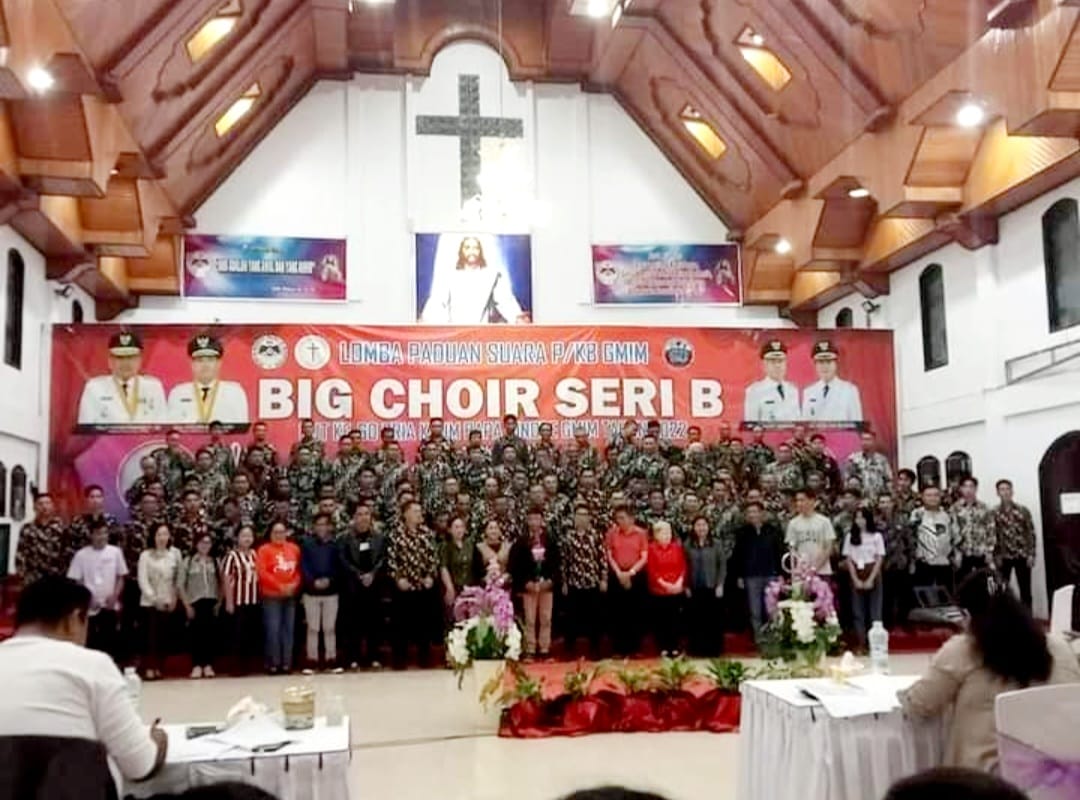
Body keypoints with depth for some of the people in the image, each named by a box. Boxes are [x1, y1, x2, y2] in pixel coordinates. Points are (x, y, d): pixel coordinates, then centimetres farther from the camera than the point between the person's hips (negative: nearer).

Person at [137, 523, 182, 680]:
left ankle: (159, 667, 11)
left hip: (169, 602, 2)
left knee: (164, 635, 4)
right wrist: (154, 598, -15)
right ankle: (150, 667, -2)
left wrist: (175, 598, -3)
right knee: (152, 634, -6)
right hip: (150, 601, -2)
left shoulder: (175, 553, 1)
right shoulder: (145, 555, -5)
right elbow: (143, 580, -8)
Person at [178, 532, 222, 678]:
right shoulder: (188, 561, 2)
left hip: (211, 602, 2)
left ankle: (208, 665, 7)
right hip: (195, 602, -2)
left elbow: (221, 583, 10)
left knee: (211, 633, 0)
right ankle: (197, 665, 3)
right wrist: (187, 605, -7)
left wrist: (219, 602, 1)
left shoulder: (215, 561, 9)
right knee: (196, 633, -3)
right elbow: (181, 585, -1)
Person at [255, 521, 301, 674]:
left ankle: (286, 662, 12)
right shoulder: (264, 550, -3)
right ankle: (273, 663, 1)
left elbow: (299, 569, 11)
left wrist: (294, 584, -7)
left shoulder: (294, 548, 9)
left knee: (289, 629, 6)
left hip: (291, 595, 4)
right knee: (273, 629, -7)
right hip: (272, 596, -4)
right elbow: (262, 572, -11)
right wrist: (280, 586, -15)